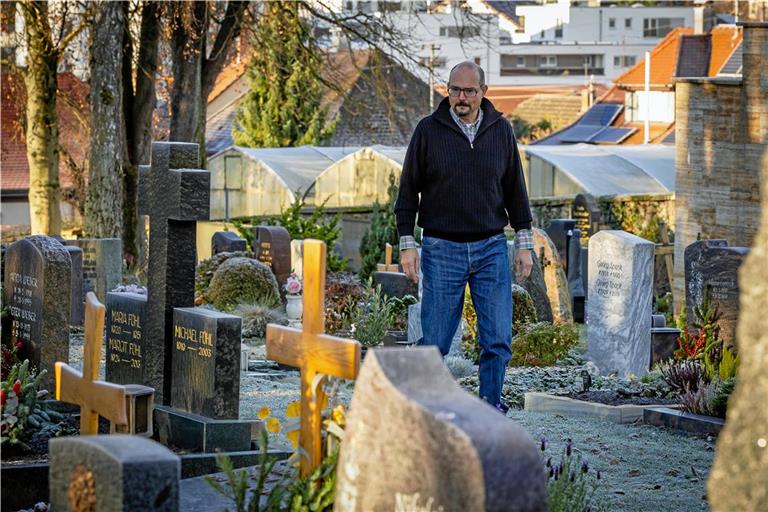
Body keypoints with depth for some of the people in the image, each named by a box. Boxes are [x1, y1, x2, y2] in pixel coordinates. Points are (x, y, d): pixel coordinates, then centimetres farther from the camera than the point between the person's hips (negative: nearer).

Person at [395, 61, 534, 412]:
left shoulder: (500, 130, 6)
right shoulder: (428, 130, -1)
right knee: (435, 341, -1)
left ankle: (490, 407, 9)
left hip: (491, 249, 2)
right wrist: (406, 244, -3)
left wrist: (524, 242, 8)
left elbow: (515, 189, 12)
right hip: (442, 249, -2)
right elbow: (408, 189, 2)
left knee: (498, 339, -2)